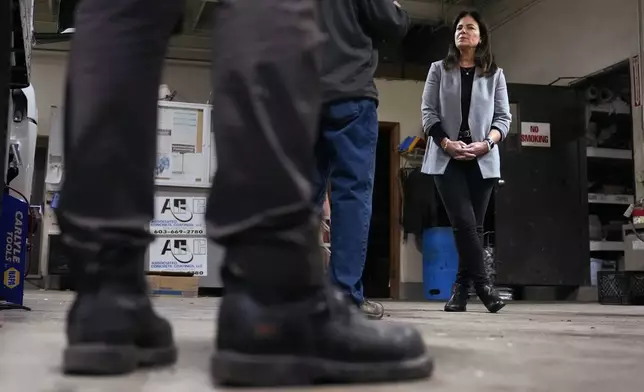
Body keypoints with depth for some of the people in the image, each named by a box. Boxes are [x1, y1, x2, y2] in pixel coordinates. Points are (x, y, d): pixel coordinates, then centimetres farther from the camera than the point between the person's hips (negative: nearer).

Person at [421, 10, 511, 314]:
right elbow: (428, 112, 4)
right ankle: (482, 284, -8)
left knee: (475, 225, 1)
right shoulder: (439, 70, 11)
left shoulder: (495, 74, 12)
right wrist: (447, 143, -12)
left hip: (482, 160, 1)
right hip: (446, 159, -1)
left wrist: (486, 144, -12)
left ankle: (461, 288, 8)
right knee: (464, 222, -14)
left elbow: (503, 117, 7)